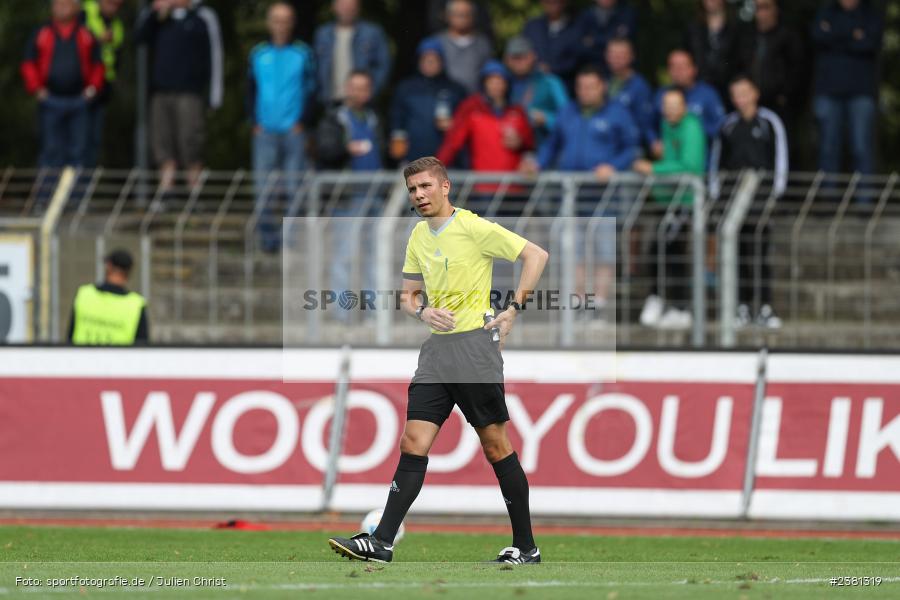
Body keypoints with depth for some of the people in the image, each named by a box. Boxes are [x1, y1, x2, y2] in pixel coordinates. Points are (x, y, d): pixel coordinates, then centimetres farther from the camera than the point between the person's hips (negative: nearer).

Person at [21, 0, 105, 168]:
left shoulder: (87, 36, 11)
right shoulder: (41, 35, 7)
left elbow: (97, 64, 13)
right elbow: (28, 65, 5)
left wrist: (93, 87, 0)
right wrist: (37, 88, -5)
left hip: (79, 99, 1)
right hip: (51, 101, -1)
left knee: (77, 151, 0)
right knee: (51, 149, -3)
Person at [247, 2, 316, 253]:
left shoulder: (303, 53, 5)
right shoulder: (258, 54, 9)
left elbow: (311, 89, 5)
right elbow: (250, 89, 13)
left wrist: (302, 122, -4)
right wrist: (255, 122, 2)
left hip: (294, 131, -1)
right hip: (265, 131, 1)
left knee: (294, 189, -3)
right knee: (262, 187, -7)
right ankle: (268, 238, -3)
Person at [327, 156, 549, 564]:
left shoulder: (474, 228, -8)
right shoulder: (418, 237, 14)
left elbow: (535, 255, -7)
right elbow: (409, 295, 23)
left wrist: (514, 309, -11)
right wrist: (423, 311, 0)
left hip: (474, 344, -6)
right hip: (436, 348, 7)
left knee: (495, 446, -2)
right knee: (413, 443, -2)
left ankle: (526, 548, 6)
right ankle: (381, 543, -7)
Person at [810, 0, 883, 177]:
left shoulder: (871, 17, 9)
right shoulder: (826, 15, 13)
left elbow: (870, 44, -9)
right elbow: (819, 37, -7)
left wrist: (836, 41, -8)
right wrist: (852, 35, -10)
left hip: (860, 90, -2)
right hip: (829, 89, 2)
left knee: (862, 148, -8)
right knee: (828, 148, 1)